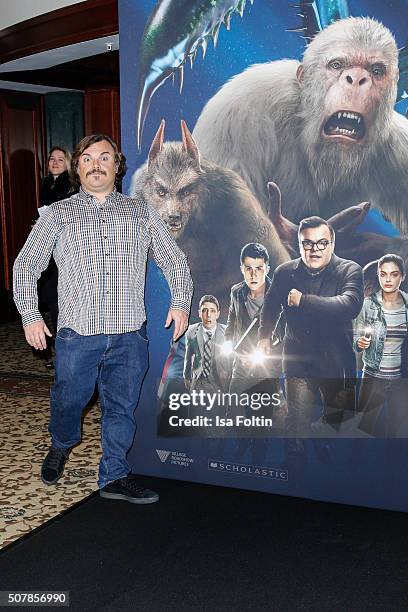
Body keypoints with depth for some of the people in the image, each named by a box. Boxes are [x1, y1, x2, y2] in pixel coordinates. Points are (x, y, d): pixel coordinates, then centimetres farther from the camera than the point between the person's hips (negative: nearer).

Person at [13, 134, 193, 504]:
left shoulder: (141, 212, 13)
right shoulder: (58, 215, 10)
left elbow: (174, 260, 15)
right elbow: (26, 266, 10)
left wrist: (180, 301, 1)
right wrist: (30, 314, 0)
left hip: (129, 334, 1)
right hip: (77, 332, -1)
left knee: (121, 407, 7)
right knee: (69, 400, 11)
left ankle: (115, 476, 22)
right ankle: (61, 446, 41)